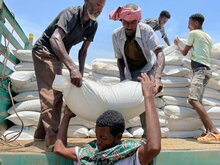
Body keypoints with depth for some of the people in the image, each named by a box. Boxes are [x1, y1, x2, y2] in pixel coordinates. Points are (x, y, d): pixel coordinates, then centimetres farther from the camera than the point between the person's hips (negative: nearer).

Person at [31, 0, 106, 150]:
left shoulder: (93, 25, -4)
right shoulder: (71, 14, -27)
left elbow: (83, 50, 2)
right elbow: (55, 39, -42)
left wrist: (81, 73, -7)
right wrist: (72, 68, -51)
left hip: (58, 57, 9)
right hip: (44, 51, -9)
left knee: (56, 95, 13)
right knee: (52, 96, -17)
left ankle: (41, 135, 27)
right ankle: (54, 142, -17)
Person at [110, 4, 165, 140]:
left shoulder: (146, 30, -26)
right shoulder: (116, 35, -17)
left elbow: (159, 53, -36)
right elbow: (120, 59, -3)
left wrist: (158, 78, -50)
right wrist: (122, 79, -13)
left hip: (148, 68, -3)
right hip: (130, 71, 3)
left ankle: (147, 134, -10)